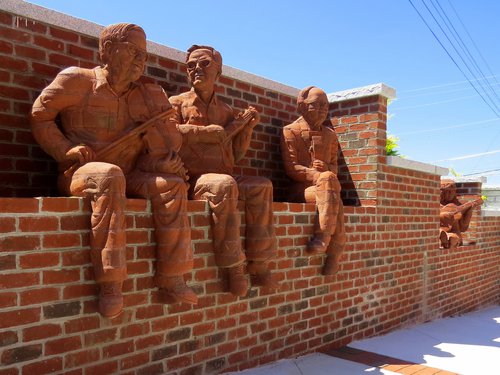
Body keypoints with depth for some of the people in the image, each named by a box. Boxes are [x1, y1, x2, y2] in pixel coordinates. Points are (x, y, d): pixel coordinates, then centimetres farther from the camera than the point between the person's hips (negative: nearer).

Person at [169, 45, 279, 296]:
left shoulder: (226, 111, 23)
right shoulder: (177, 103, 12)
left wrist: (248, 127, 5)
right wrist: (222, 132, -8)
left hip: (224, 179, 5)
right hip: (192, 179, -5)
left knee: (261, 186, -22)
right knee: (224, 184, -36)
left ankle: (259, 266, -20)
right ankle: (233, 267, -30)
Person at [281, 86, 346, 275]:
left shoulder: (330, 135, 19)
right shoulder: (291, 131, 3)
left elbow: (334, 166, 20)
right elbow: (291, 168, -7)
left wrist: (327, 170, -7)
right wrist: (321, 176, -20)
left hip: (323, 189, 4)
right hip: (300, 190, -4)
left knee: (333, 202, -31)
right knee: (329, 181, -34)